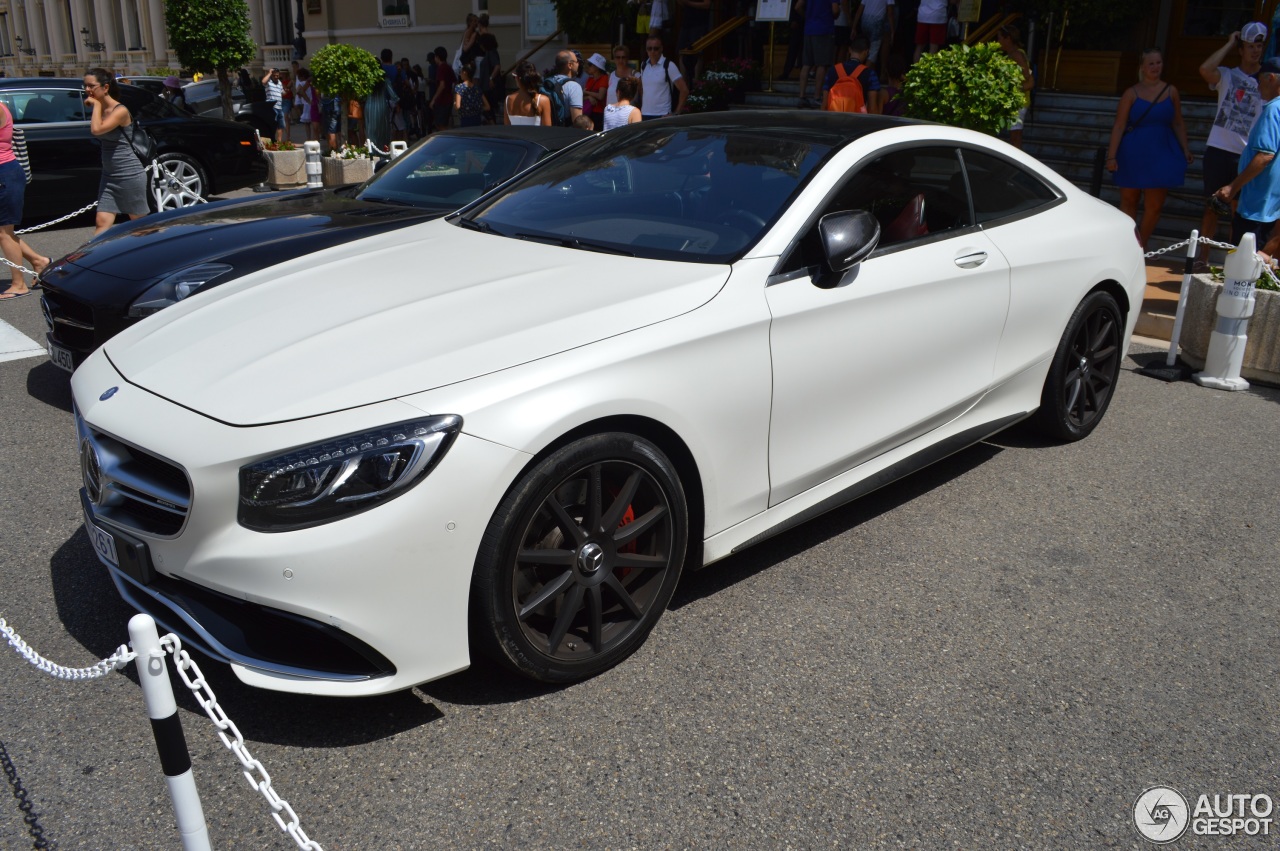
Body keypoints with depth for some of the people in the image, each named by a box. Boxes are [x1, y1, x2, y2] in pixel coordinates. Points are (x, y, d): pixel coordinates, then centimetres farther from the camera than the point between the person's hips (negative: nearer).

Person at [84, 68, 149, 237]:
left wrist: (97, 104, -18)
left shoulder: (120, 111, -15)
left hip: (130, 175, -7)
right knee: (102, 223, -1)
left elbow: (96, 130, -28)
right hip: (109, 176, 7)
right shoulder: (100, 110, 7)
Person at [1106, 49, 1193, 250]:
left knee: (1154, 206, 0)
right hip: (1133, 155, -2)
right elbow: (1119, 126, -6)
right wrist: (1111, 156, -14)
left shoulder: (1171, 92, 8)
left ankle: (1141, 246, 14)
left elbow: (1178, 124, 13)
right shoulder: (1132, 93, -1)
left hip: (1161, 155, 2)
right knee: (1128, 201, 6)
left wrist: (1185, 150, 6)